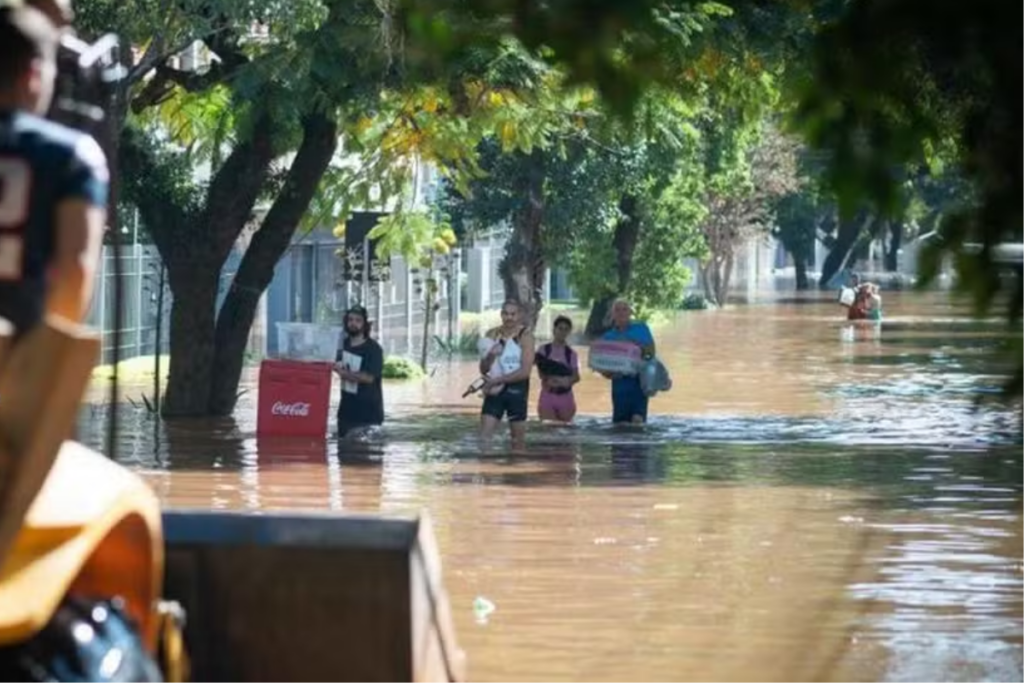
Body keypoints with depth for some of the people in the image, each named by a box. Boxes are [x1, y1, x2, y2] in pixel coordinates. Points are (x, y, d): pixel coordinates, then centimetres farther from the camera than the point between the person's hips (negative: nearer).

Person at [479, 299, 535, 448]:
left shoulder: (525, 336, -8)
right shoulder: (492, 335, 5)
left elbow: (525, 371, -16)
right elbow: (483, 369, 7)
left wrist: (497, 380, -16)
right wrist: (490, 357, -15)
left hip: (516, 390, -3)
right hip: (495, 390, 3)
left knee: (518, 438, 5)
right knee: (484, 435, -6)